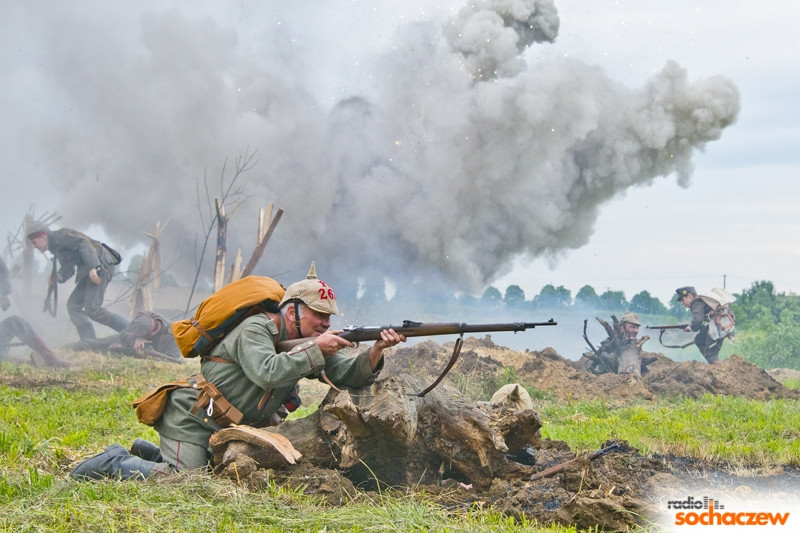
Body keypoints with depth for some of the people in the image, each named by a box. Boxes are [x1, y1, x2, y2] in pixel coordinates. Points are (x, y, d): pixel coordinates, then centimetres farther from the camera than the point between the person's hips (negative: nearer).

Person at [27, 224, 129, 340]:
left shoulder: (58, 236, -6)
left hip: (99, 265, -11)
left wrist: (92, 267, -29)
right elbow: (68, 269, 23)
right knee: (74, 305, 8)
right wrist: (56, 277, 2)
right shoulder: (54, 247, 24)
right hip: (89, 270, 11)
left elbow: (83, 243, -19)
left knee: (92, 309, -18)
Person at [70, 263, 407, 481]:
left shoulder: (306, 343, 4)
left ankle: (155, 454, 26)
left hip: (230, 427, 9)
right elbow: (268, 372, -37)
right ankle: (114, 462, 2)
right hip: (192, 419, -9)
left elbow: (349, 374, -3)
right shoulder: (255, 330, -20)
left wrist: (376, 350, -22)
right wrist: (315, 349, -30)